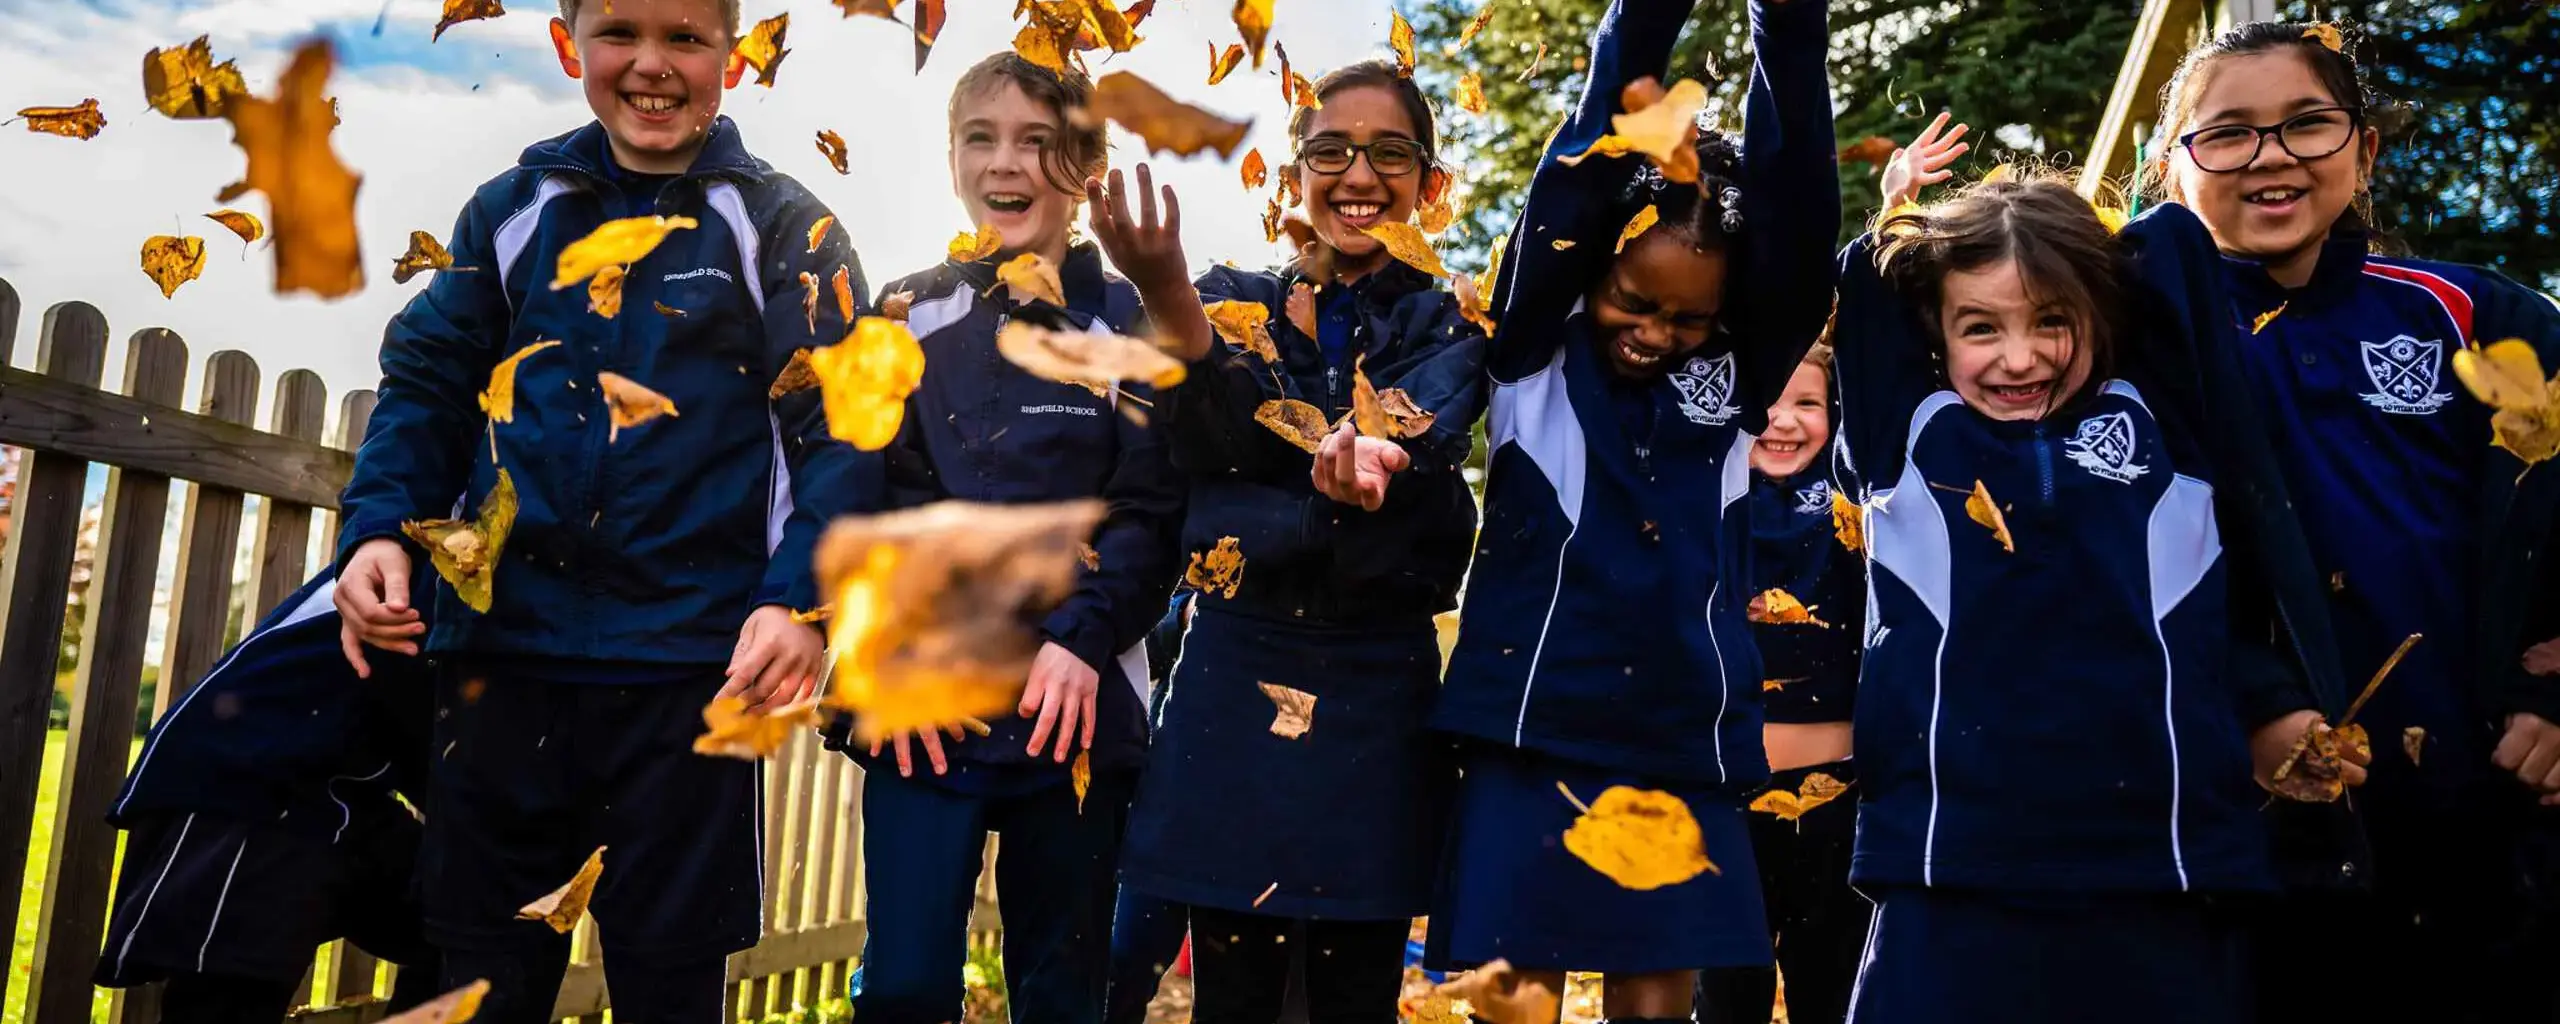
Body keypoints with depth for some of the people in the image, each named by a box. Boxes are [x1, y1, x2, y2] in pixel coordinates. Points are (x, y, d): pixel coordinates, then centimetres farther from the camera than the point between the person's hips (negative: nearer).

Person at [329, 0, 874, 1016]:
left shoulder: (780, 225, 2)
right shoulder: (512, 208, 11)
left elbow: (833, 429, -5)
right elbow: (428, 389, 14)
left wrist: (798, 598, -19)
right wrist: (379, 528, -4)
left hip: (691, 665, -3)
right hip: (499, 654, 3)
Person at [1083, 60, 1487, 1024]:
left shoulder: (1448, 325, 5)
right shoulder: (1233, 300, 7)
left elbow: (1406, 450, -16)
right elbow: (1216, 456, -11)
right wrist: (1172, 308, -29)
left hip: (1378, 690, 0)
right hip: (1234, 675, 0)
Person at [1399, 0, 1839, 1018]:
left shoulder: (1734, 383, 7)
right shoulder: (1536, 355, 1)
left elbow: (1801, 215, -4)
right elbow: (1575, 185, -9)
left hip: (1685, 761, 3)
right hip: (1531, 749, -2)